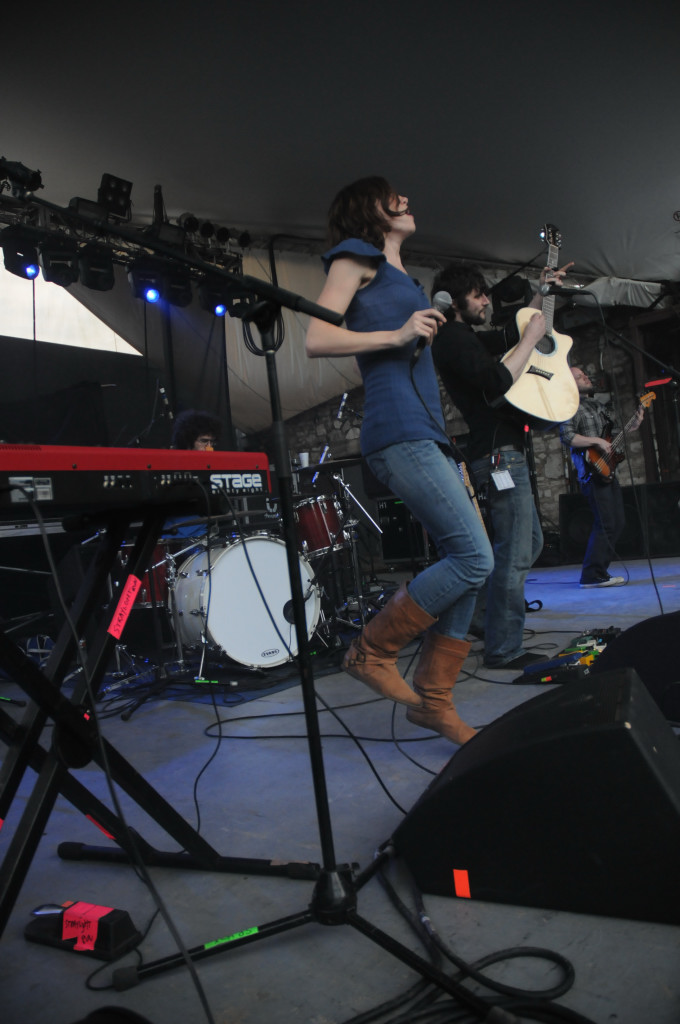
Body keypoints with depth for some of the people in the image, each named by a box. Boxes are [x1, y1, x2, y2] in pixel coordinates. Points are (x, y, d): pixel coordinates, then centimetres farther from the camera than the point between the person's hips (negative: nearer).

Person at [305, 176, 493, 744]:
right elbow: (317, 339, -10)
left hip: (428, 433, 9)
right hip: (397, 431, -9)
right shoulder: (356, 256, 4)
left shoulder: (405, 280, 29)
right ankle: (373, 650, 1)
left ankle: (433, 699, 12)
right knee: (474, 558, -14)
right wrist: (397, 335, -14)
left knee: (466, 559, 3)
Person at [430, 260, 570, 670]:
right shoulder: (453, 338, -10)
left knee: (531, 542, 19)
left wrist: (541, 293, 30)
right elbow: (498, 382, -23)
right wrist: (532, 337, -12)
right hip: (498, 454, -11)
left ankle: (482, 615, 27)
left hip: (506, 453, 11)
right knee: (515, 554, -8)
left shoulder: (467, 338, 21)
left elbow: (510, 337, 37)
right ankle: (503, 650, 1)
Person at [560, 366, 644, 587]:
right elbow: (566, 436, -20)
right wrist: (597, 441, -21)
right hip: (593, 473, -10)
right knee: (606, 524, -12)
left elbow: (610, 436, 26)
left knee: (618, 523, 10)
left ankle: (598, 571, 17)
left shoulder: (596, 405, 21)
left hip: (607, 471, 10)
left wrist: (633, 426, 14)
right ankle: (592, 575, -5)